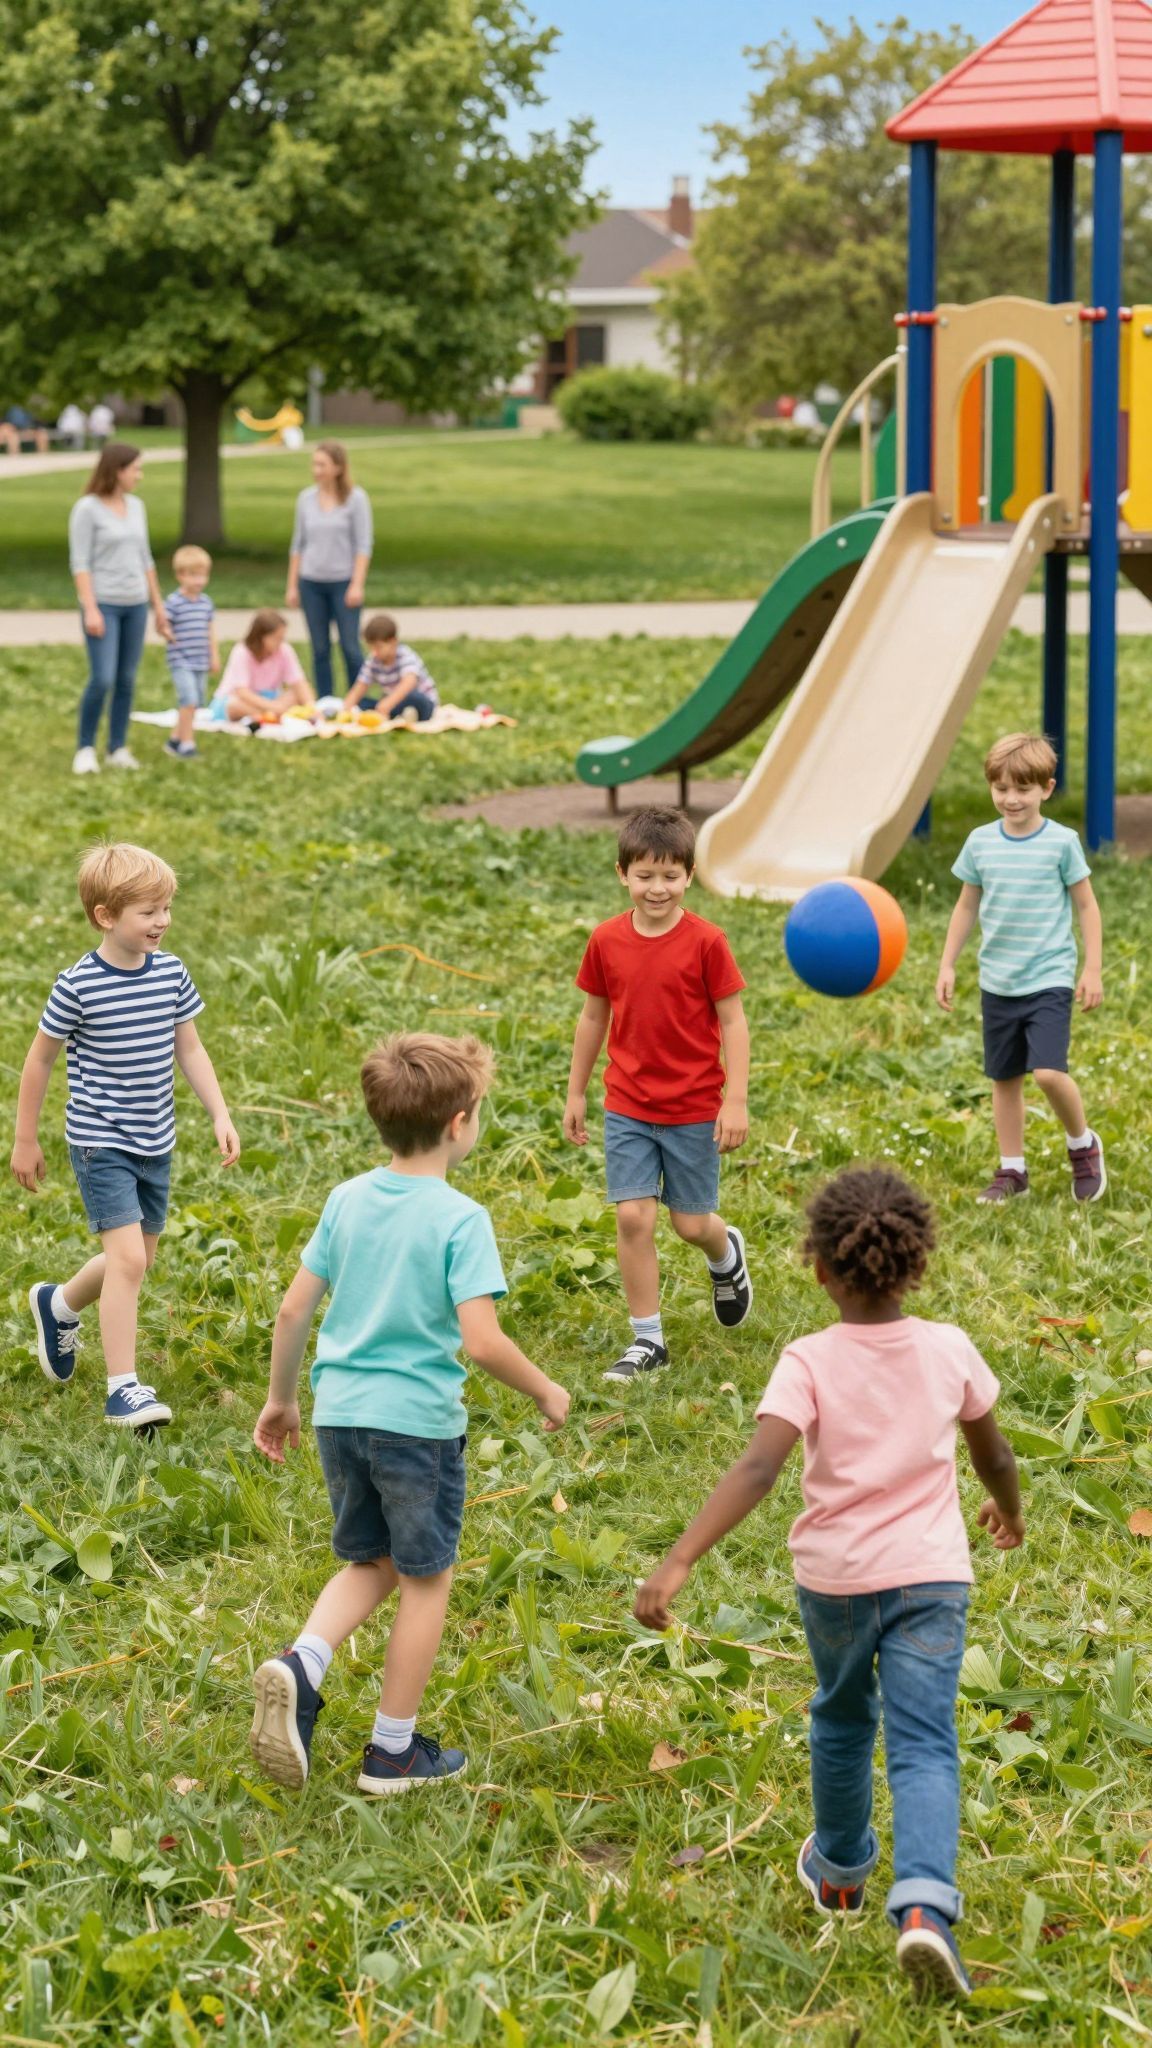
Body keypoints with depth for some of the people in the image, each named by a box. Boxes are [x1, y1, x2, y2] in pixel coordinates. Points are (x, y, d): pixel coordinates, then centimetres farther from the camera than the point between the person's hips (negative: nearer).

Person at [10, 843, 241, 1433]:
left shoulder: (172, 974, -1)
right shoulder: (78, 985, -16)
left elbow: (189, 1049, 10)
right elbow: (41, 1057, -5)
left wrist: (220, 1116, 1)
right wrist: (25, 1140, 1)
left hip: (154, 1144, 6)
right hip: (100, 1144, -6)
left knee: (138, 1260, 17)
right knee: (127, 1258, -16)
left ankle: (58, 1306, 46)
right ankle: (123, 1389, -8)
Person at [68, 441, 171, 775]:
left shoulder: (135, 506, 10)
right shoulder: (87, 509, -7)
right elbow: (80, 563, -10)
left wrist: (158, 604, 17)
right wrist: (90, 609, -17)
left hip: (135, 605, 6)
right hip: (103, 604, -6)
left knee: (127, 681, 5)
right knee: (102, 680, -11)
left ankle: (118, 748, 14)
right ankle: (85, 748, 2)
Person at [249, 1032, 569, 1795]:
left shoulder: (347, 1201, 3)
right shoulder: (460, 1219, -15)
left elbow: (294, 1309, 6)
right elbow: (482, 1339, -21)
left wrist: (280, 1399, 19)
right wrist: (545, 1391, -5)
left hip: (340, 1415, 6)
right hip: (419, 1422, -5)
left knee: (371, 1564, 23)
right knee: (426, 1581, 12)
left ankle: (301, 1667, -4)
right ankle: (394, 1752, 20)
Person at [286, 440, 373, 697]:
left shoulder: (355, 499, -4)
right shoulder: (306, 499, 6)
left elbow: (363, 545, -5)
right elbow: (298, 544, 12)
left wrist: (357, 584, -12)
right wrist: (292, 586, 10)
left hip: (343, 582, -3)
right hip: (311, 582, 3)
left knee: (350, 647, -4)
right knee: (320, 650, 6)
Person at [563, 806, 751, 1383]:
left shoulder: (704, 942, -12)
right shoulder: (606, 941, -2)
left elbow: (732, 1020, -8)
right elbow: (594, 1017, 9)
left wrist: (735, 1101, -12)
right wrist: (575, 1093, 13)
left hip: (694, 1108, -2)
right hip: (627, 1107, 2)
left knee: (691, 1222, 7)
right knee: (633, 1217, -4)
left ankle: (726, 1255, 43)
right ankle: (646, 1340, 7)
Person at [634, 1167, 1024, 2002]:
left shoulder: (809, 1364, -13)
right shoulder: (951, 1351, -3)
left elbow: (756, 1471, -25)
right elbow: (993, 1453, 12)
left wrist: (679, 1562, -29)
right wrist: (1009, 1510, 34)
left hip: (835, 1577, 0)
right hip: (930, 1574, 0)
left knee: (843, 1721, 24)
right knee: (923, 1744, -3)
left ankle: (840, 1869, 45)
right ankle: (925, 1903, -25)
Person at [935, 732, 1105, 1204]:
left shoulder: (1061, 842, -7)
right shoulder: (980, 843, 2)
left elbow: (1087, 905, 0)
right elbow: (967, 907, 13)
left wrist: (1092, 969, -3)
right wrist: (947, 966, 11)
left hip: (1049, 981, -4)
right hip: (997, 984, 4)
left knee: (1048, 1072, -17)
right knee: (1004, 1078, 10)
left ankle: (1083, 1145, 9)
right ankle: (1011, 1170, 23)